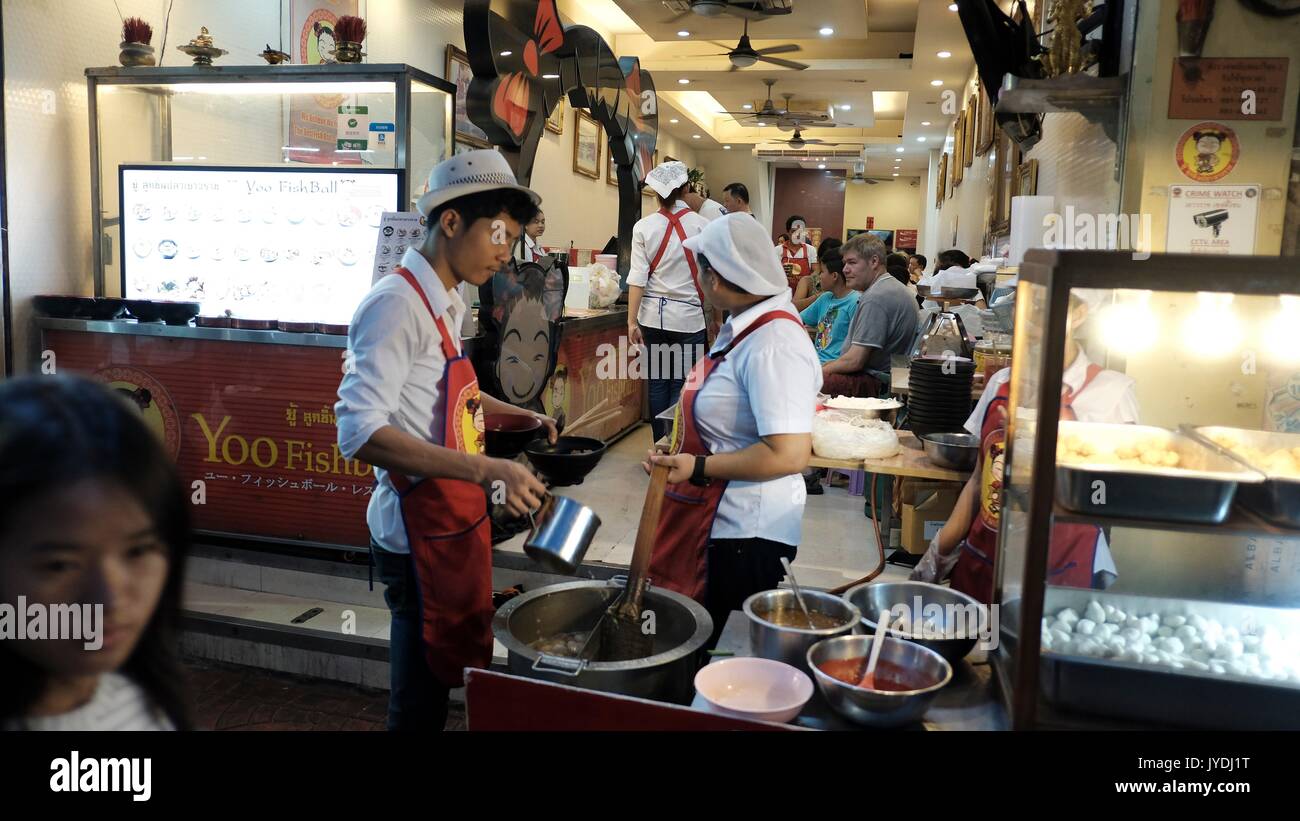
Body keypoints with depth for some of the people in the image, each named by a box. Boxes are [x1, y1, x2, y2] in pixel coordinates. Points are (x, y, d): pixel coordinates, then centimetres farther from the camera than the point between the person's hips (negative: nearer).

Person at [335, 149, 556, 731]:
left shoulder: (444, 303, 10)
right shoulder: (397, 303, -20)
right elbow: (359, 432, -29)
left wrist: (518, 415, 11)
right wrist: (485, 469, -36)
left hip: (453, 524, 9)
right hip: (420, 534, -9)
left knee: (436, 681, 21)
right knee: (421, 702, 7)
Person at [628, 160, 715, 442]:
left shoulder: (644, 226, -2)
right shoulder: (702, 225, -4)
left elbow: (637, 278, -5)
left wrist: (632, 321, -1)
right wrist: (714, 315, 9)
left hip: (653, 317, 2)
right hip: (689, 317, -2)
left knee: (658, 383, 12)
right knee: (683, 386, 4)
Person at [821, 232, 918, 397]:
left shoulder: (875, 298, -18)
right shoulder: (894, 288, 15)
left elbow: (855, 360, -21)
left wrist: (822, 370, -6)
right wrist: (831, 364, 12)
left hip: (874, 382, -11)